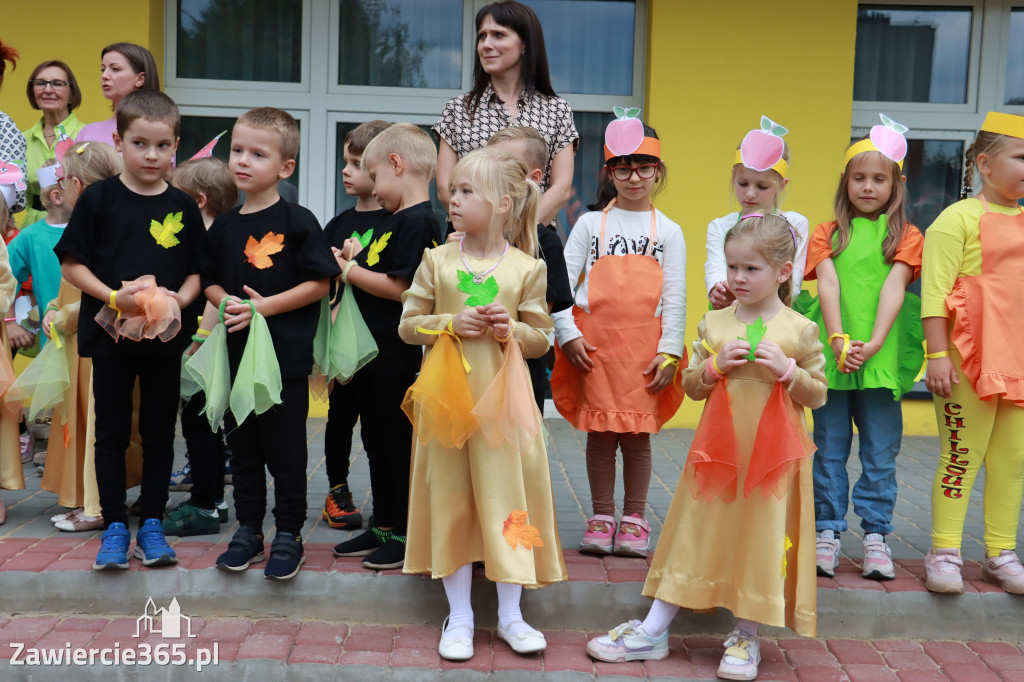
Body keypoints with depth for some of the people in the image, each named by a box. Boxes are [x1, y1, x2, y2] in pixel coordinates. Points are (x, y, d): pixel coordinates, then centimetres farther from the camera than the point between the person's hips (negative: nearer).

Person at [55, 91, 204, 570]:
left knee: (159, 431, 8)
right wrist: (114, 297, -16)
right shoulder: (99, 198, -2)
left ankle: (151, 525, 20)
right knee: (111, 432, 5)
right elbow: (71, 264, -2)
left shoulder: (183, 207, 4)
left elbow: (197, 271, 7)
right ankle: (114, 527, 16)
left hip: (165, 336, 2)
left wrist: (179, 298, -13)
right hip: (110, 333, -2)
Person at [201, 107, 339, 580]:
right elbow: (209, 279, 17)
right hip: (235, 352, 5)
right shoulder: (224, 226, 9)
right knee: (242, 447, 13)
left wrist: (265, 306, -17)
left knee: (286, 449, 3)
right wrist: (225, 302, -5)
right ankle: (248, 529, 27)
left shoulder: (297, 221, -7)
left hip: (285, 355, -5)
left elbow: (319, 283, -10)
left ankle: (289, 535, 17)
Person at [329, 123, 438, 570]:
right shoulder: (397, 218, 16)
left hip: (396, 356, -10)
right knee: (376, 440, 17)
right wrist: (358, 261, 5)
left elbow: (399, 287, -22)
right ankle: (382, 527, 29)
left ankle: (408, 535, 11)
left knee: (399, 441, 0)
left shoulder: (417, 221, -16)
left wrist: (349, 270, -13)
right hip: (373, 349, 10)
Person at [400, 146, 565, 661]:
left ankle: (510, 614, 19)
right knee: (450, 499, 7)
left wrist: (512, 330, -15)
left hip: (503, 399, -1)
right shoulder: (437, 260, 2)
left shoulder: (527, 268, 0)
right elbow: (408, 324, 4)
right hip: (447, 398, 1)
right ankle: (459, 615, 21)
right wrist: (451, 323, -12)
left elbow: (541, 338, 5)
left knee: (506, 497, 4)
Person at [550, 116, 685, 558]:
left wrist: (669, 351, -4)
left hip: (645, 346, 0)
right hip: (594, 343, 0)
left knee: (637, 433, 4)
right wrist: (568, 334, -5)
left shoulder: (668, 231, 7)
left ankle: (634, 518, 18)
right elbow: (561, 281, 4)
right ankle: (601, 517, 18)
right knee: (599, 431, 5)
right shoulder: (591, 224, 7)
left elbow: (675, 297, 3)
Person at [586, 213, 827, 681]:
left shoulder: (800, 330, -2)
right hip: (718, 449, 2)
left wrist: (786, 369, -15)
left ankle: (746, 637, 22)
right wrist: (716, 365, -11)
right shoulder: (713, 324, 4)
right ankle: (653, 632, 13)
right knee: (696, 533, 6)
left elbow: (818, 395, 1)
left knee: (760, 541, 5)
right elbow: (690, 386, 8)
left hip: (773, 454, -2)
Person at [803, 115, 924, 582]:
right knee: (829, 450, 6)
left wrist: (873, 343, -18)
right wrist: (838, 341, -16)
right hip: (832, 357, 1)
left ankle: (875, 535, 15)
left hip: (883, 359, 0)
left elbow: (894, 288, -5)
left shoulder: (905, 236, 8)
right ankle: (828, 532, 16)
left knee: (881, 453, 5)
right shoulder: (827, 234, 10)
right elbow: (828, 286, -2)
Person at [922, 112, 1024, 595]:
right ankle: (945, 553, 7)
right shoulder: (958, 219, -6)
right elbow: (935, 292, -11)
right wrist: (937, 355, -17)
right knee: (961, 456, -2)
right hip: (970, 360, -6)